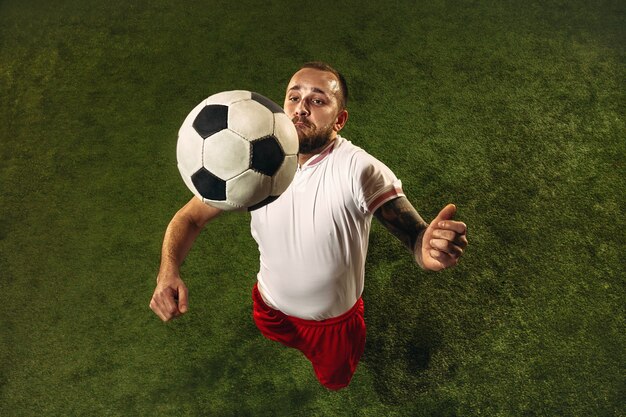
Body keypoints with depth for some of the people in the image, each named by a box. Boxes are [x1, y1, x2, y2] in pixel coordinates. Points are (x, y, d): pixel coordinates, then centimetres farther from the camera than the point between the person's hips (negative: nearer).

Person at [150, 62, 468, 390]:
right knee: (282, 339, 36)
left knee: (335, 380, 27)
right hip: (270, 310, 3)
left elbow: (417, 238, -39)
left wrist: (431, 250, -64)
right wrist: (168, 272, -35)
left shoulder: (359, 170, -32)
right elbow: (190, 217, -16)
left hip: (334, 320, -2)